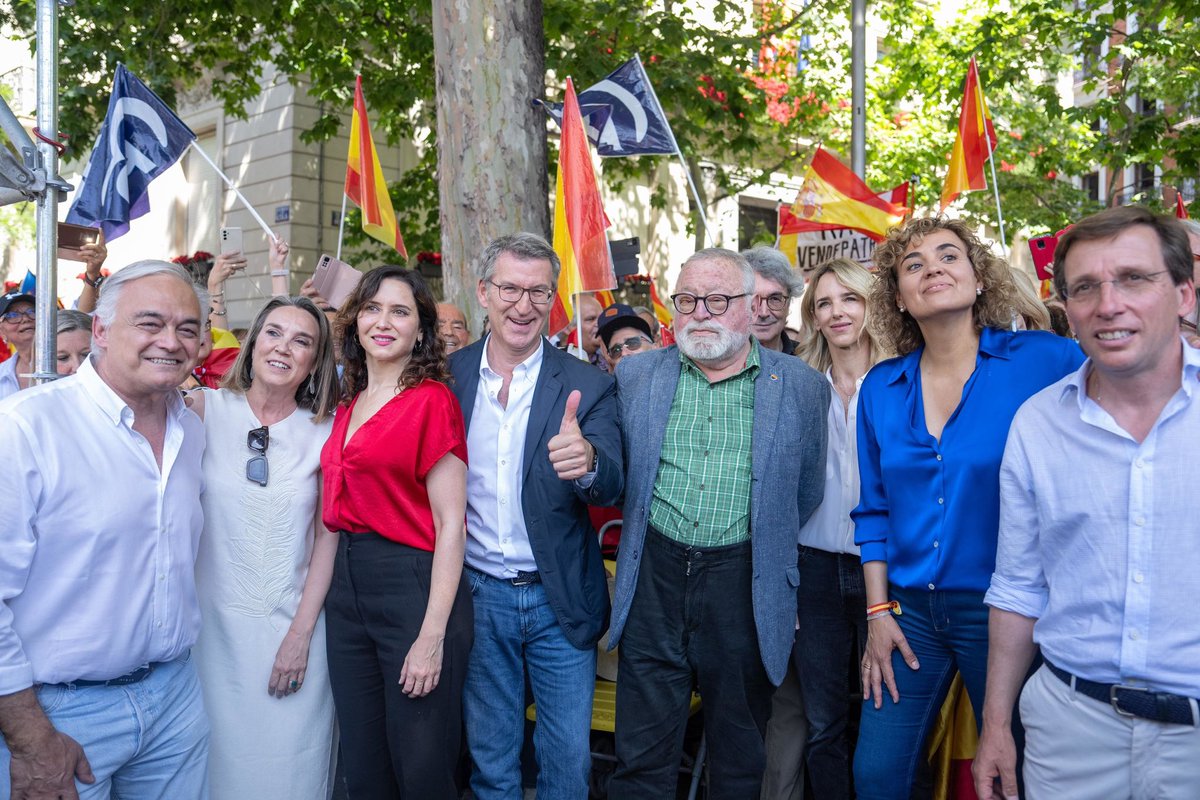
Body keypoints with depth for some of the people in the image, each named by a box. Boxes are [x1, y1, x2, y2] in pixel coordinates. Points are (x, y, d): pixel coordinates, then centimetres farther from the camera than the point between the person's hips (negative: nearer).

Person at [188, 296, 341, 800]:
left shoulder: (326, 432, -2)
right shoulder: (203, 409, -2)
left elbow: (327, 537, 0)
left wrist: (301, 634, -5)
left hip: (294, 627, 0)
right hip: (213, 623, 0)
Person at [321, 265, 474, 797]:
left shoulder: (432, 399, -10)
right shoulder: (349, 404, 11)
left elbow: (450, 523, -13)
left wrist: (432, 637, -17)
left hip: (414, 588, -7)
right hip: (347, 588, 7)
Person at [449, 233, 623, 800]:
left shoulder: (587, 386, -8)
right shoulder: (450, 375, -2)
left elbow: (612, 488, -17)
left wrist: (588, 462, -41)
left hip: (560, 600, -1)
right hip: (478, 597, 2)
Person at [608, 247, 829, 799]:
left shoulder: (801, 386, -1)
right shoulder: (637, 375, 5)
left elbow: (806, 493, 6)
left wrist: (762, 544, 6)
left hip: (745, 584, -1)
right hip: (653, 578, 1)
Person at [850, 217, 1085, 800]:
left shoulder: (1049, 362, -9)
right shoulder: (880, 388, 4)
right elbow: (874, 510, 9)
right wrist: (878, 611, 4)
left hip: (1004, 613, -3)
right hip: (909, 609, 4)